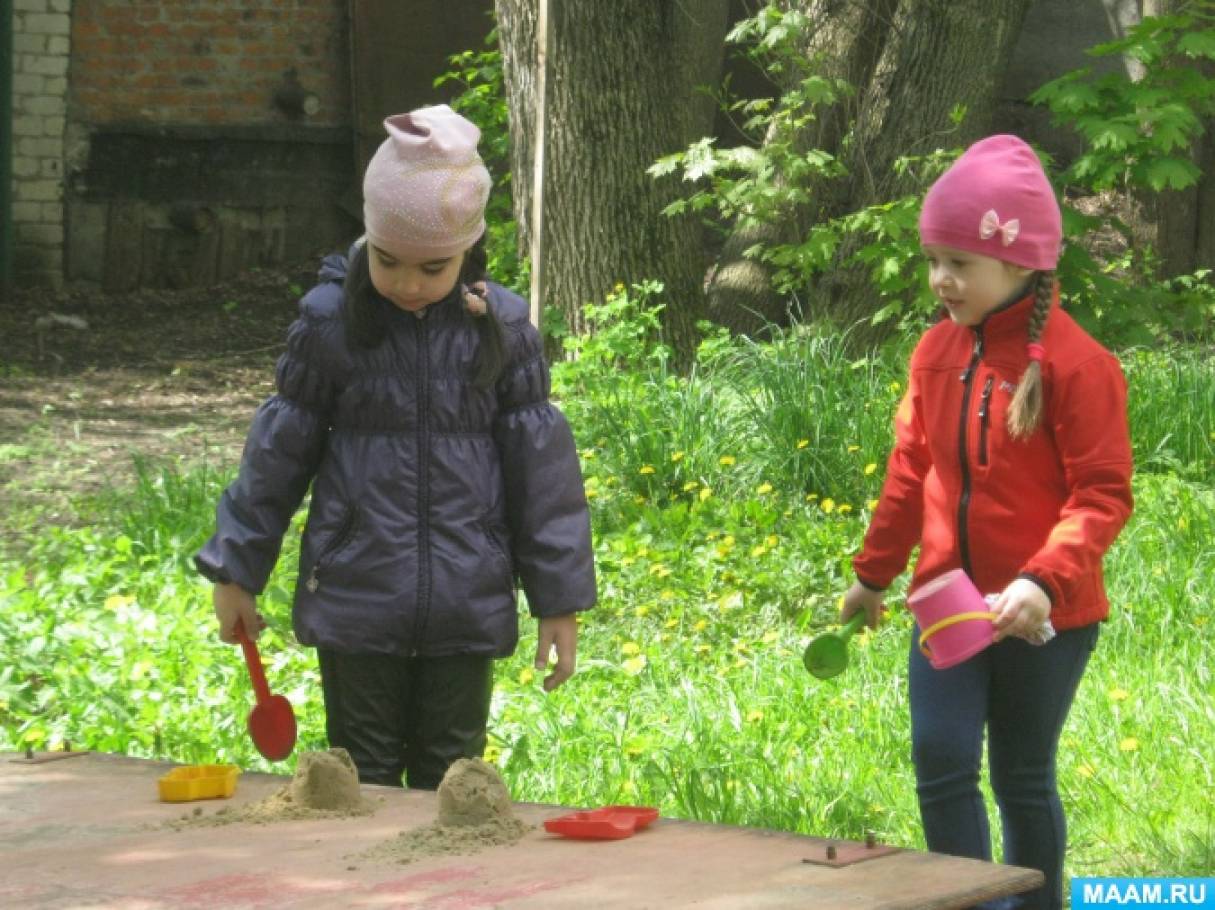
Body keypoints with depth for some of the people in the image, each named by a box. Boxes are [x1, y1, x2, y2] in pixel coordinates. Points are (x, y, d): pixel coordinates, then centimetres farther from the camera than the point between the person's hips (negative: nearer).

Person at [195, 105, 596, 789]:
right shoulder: (331, 323, -6)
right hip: (355, 601, -1)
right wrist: (236, 572, 8)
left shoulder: (503, 329, -4)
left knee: (452, 781, 10)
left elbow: (540, 463, 1)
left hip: (467, 605, 1)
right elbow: (280, 451, 4)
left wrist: (560, 599, 2)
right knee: (364, 780, 7)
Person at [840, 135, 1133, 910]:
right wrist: (874, 574, 19)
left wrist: (1046, 582, -29)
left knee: (1024, 780, 8)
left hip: (1043, 616, -4)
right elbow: (911, 471, 14)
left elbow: (1103, 495, -16)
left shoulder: (1074, 363, -15)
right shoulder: (937, 352, 4)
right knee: (941, 765, -5)